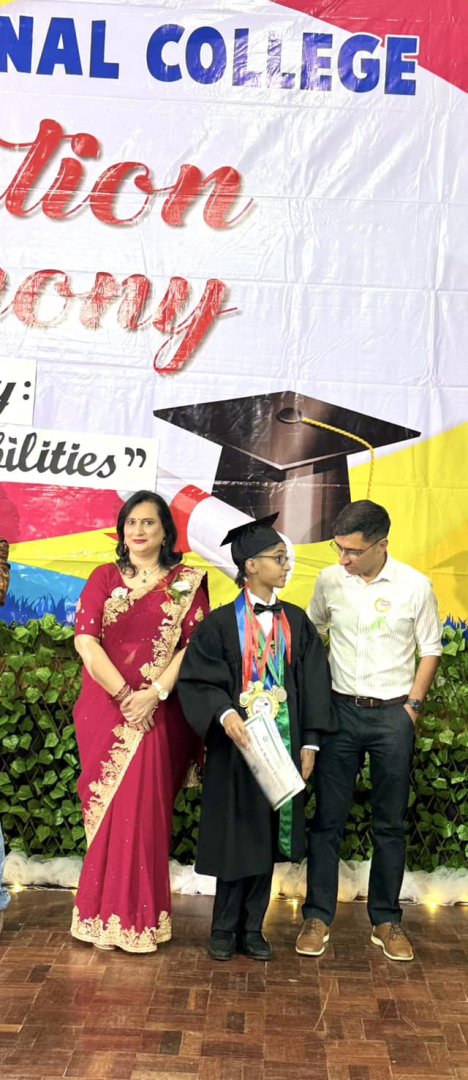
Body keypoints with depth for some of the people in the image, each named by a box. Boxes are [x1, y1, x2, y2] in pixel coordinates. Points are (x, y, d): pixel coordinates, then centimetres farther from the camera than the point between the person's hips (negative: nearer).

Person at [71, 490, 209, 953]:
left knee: (144, 809, -1)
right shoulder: (104, 578, 7)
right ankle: (105, 913, 18)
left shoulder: (187, 582, 4)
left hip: (159, 714, -1)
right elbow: (86, 640, -3)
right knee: (108, 807, 5)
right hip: (105, 709, 1)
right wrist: (124, 695, -11)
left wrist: (155, 693, -16)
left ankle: (138, 917, 12)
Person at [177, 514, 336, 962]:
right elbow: (195, 679, -8)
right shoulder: (221, 623, -6)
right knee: (236, 838, 4)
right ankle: (224, 931, 21)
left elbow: (313, 684, 6)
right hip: (236, 746, -3)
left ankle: (252, 930, 24)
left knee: (267, 840, 10)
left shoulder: (296, 622, 5)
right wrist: (224, 713, -25)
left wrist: (309, 743, 1)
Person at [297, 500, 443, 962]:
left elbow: (430, 650, 2)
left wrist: (412, 706, -4)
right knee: (327, 818, 5)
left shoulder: (414, 586, -8)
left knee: (390, 823, 9)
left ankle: (386, 920, 23)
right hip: (340, 711, 1)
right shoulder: (329, 580, -3)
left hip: (393, 715, -1)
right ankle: (318, 916, 18)